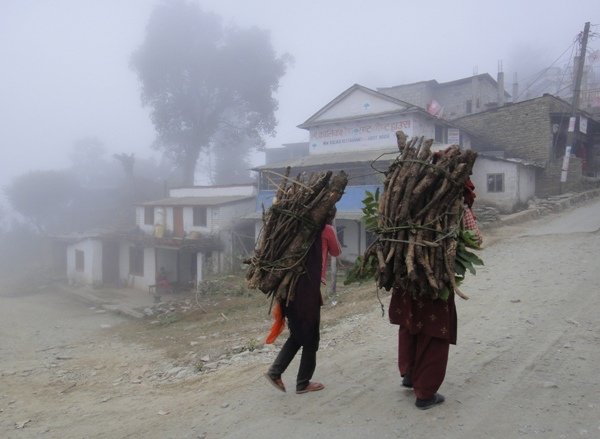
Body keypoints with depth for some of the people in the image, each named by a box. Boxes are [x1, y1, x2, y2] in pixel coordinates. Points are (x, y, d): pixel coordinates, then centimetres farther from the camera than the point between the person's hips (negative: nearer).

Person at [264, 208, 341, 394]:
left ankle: (275, 370, 12)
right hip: (308, 289, -6)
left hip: (288, 286, 6)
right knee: (310, 337, 8)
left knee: (298, 334, 20)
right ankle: (303, 383, 16)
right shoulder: (326, 229, -1)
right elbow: (336, 252, 15)